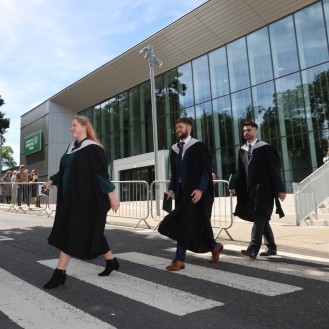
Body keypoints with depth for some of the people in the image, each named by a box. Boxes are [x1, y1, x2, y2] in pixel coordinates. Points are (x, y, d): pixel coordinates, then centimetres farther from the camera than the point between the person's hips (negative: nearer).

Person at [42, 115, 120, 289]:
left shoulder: (92, 148, -11)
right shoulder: (72, 147, 13)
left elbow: (102, 173, -15)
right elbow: (64, 170, 21)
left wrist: (112, 196, -17)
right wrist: (51, 181, 9)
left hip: (86, 199, -8)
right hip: (71, 198, 8)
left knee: (71, 233, -6)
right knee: (89, 232, 13)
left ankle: (60, 273, 2)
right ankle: (111, 261, 27)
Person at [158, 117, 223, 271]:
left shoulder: (199, 146, -5)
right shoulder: (174, 149, 12)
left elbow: (206, 170, -10)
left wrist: (200, 189, -20)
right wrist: (171, 189, 3)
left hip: (196, 192, -6)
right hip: (181, 191, 7)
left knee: (185, 223, -10)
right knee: (182, 224, 8)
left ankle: (180, 259, -1)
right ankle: (214, 246, 25)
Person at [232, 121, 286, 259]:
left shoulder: (265, 148, -5)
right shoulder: (242, 150, 12)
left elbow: (275, 169, -7)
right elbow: (239, 170, 11)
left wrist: (280, 189, -11)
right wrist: (235, 187, 1)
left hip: (263, 188, -6)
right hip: (249, 189, 6)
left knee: (259, 217, -12)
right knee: (261, 219, 12)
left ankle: (253, 249, -15)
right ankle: (271, 247, 23)